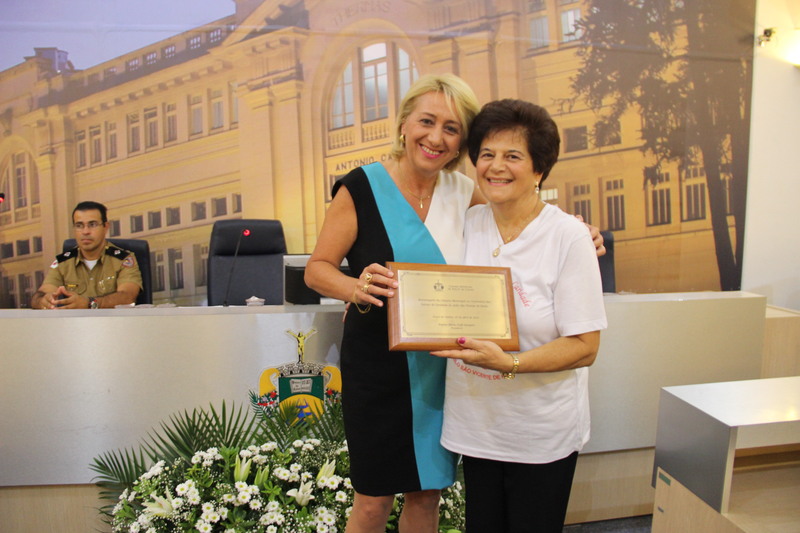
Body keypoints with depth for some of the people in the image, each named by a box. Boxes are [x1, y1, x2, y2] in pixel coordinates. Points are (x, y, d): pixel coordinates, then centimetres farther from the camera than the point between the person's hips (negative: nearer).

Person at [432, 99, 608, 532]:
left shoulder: (569, 237, -13)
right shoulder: (468, 224, 0)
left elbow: (585, 346, -15)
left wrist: (510, 363, -29)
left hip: (542, 435, -3)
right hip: (475, 422, 4)